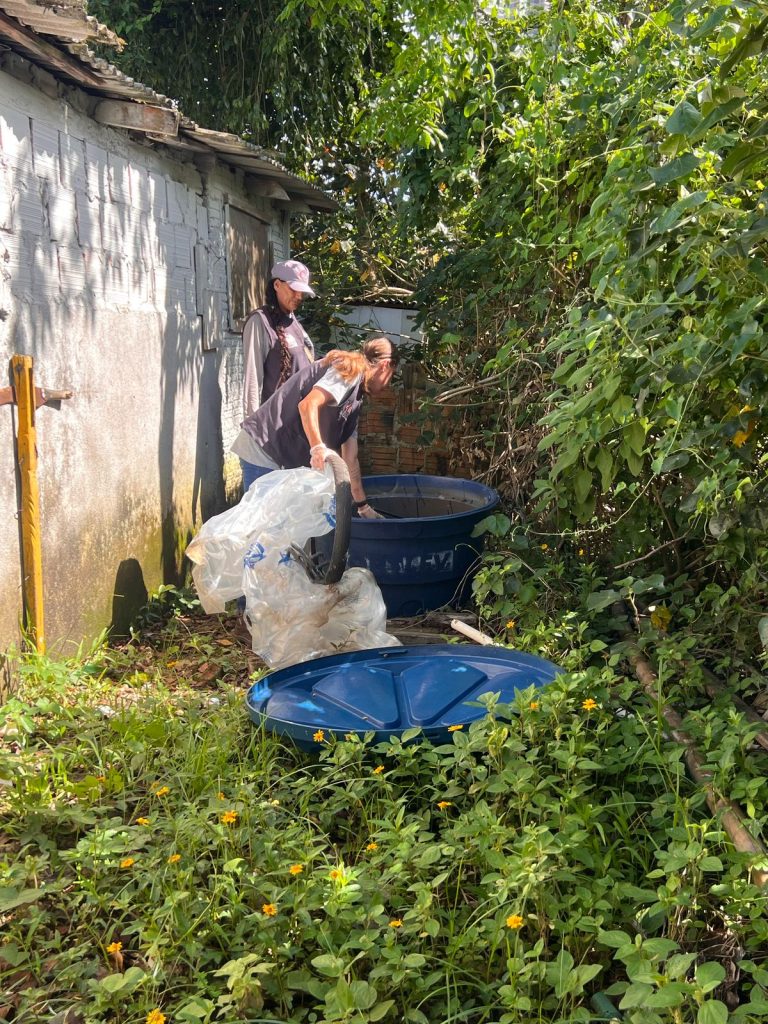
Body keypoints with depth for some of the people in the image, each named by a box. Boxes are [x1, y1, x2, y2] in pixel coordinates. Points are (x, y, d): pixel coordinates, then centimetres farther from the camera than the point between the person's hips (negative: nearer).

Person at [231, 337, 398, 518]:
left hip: (284, 458, 10)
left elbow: (350, 460, 21)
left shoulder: (355, 400, 20)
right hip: (263, 448, -10)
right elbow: (308, 405, -24)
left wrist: (363, 507, 21)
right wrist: (318, 448, -36)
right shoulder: (351, 370, -7)